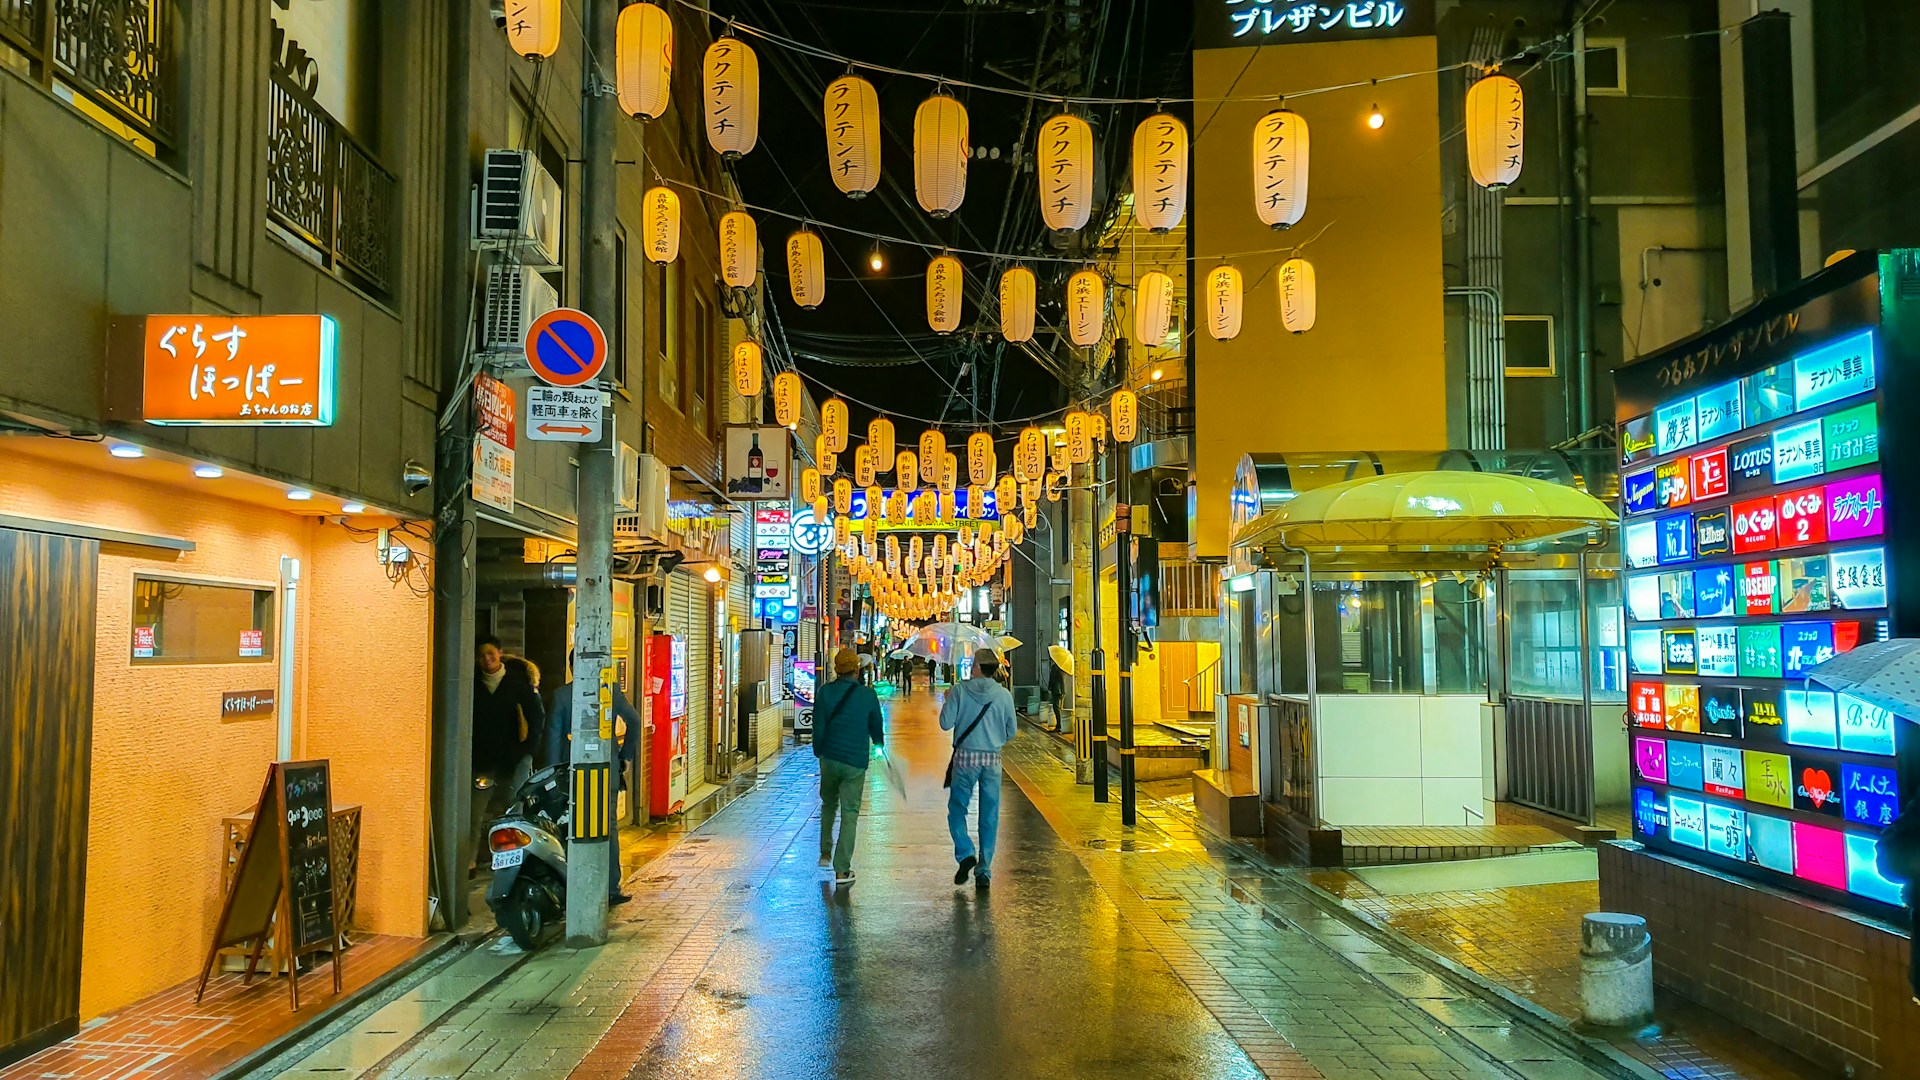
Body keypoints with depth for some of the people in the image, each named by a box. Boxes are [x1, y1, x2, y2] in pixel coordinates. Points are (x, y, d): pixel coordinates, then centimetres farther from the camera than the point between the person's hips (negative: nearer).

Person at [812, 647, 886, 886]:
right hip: (856, 761, -2)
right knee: (850, 814, 2)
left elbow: (818, 727, 0)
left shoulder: (825, 692, -2)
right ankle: (842, 870, 2)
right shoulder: (867, 695, -4)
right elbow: (877, 726, 8)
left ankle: (825, 853, 23)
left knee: (828, 804, 24)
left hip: (829, 758, 2)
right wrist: (879, 743, 30)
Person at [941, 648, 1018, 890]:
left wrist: (946, 703, 12)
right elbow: (1011, 731, 8)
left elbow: (946, 724, -6)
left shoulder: (960, 690, -5)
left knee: (957, 808, 11)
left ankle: (965, 853, -10)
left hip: (966, 756, -2)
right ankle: (984, 870, 7)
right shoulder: (1004, 695, 1)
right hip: (993, 759, 2)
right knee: (989, 817, 8)